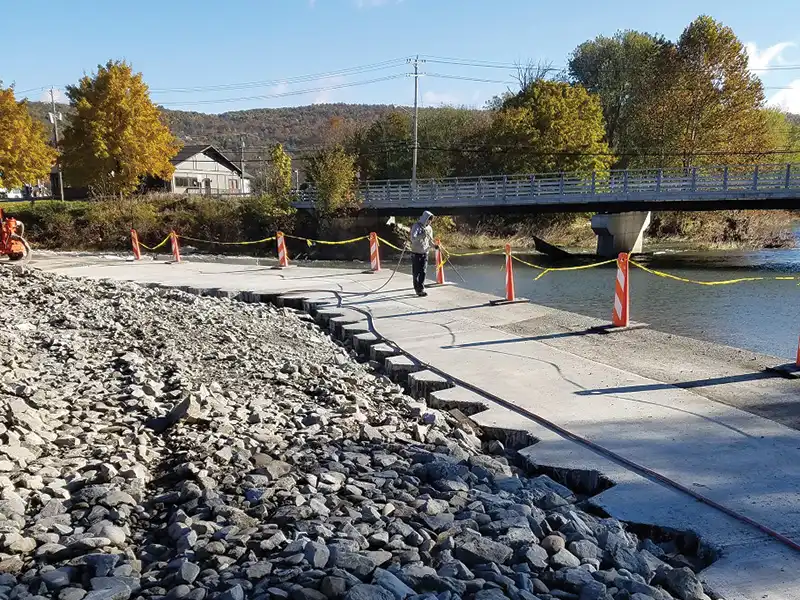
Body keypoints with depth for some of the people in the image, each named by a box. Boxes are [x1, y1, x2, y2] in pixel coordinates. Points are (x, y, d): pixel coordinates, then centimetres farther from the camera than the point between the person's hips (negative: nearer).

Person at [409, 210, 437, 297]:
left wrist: (434, 245, -1)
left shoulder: (429, 228, 7)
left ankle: (421, 288, 5)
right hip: (416, 253, -4)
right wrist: (422, 235, -34)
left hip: (425, 253, 5)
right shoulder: (416, 226, -11)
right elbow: (413, 238, -23)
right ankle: (417, 288, 12)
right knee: (416, 272, 1)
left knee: (423, 272, -1)